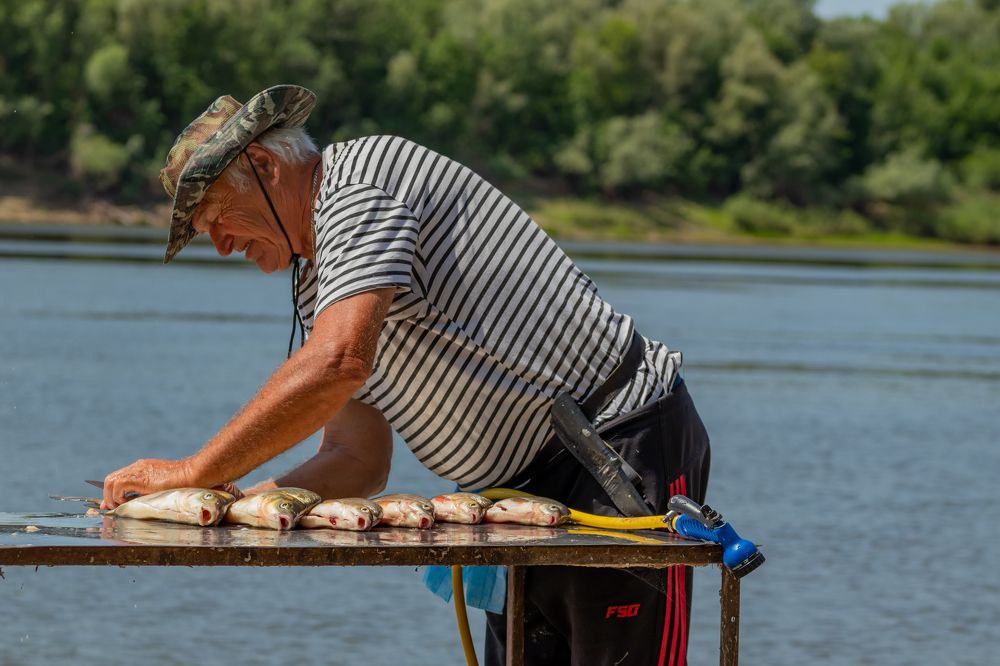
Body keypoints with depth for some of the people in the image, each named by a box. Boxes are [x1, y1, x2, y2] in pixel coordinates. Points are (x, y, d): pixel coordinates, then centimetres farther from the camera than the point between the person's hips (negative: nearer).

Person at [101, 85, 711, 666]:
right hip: (532, 481, 10)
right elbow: (358, 462, 14)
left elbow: (339, 363, -29)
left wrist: (194, 471, -23)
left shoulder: (359, 178, -13)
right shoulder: (312, 285, 17)